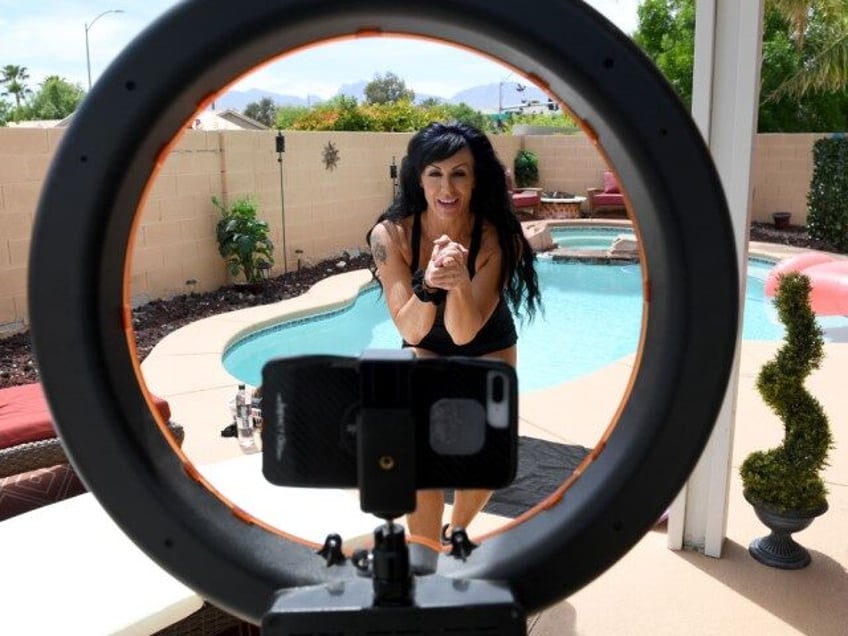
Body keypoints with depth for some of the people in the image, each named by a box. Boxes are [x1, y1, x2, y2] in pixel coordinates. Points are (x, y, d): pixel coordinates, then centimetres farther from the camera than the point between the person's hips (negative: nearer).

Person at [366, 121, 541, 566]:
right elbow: (411, 331, -31)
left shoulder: (497, 236, -31)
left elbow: (464, 331, -35)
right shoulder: (390, 234, -29)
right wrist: (428, 284, -51)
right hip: (426, 348, 0)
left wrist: (460, 281, -55)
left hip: (489, 349, 1)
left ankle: (455, 532, 34)